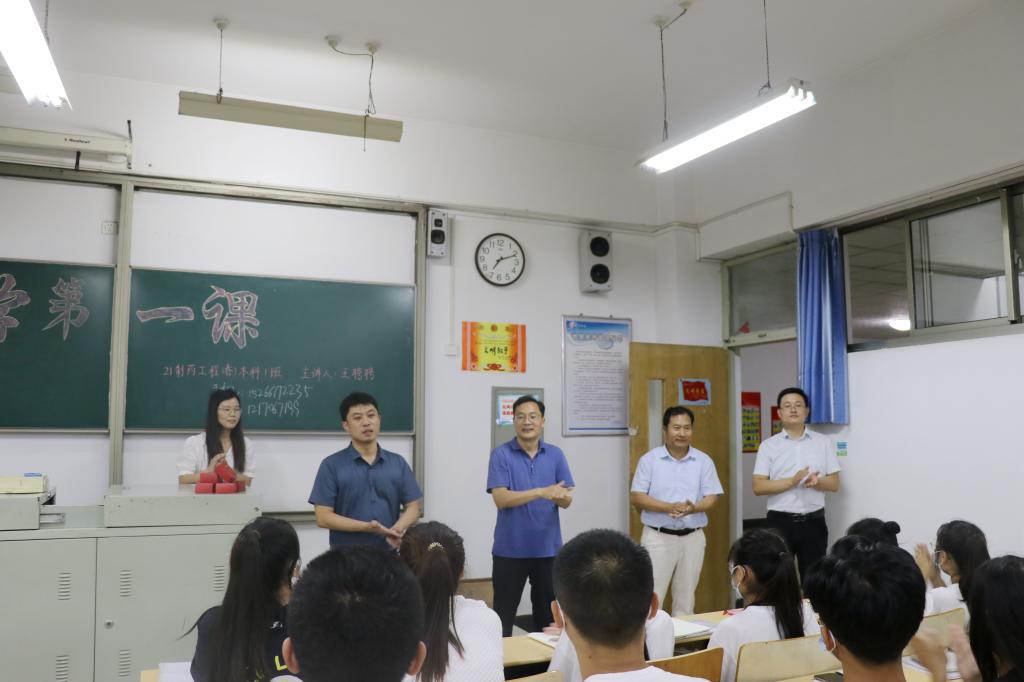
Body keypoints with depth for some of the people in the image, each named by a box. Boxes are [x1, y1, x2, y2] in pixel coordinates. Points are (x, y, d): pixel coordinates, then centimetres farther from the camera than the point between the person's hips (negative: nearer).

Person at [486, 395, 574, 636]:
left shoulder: (556, 455, 4)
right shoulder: (501, 454, -6)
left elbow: (566, 501, 2)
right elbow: (500, 499, -16)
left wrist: (559, 497, -23)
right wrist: (542, 492, -25)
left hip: (548, 548, 3)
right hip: (510, 549, -3)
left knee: (548, 612, 12)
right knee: (504, 614, 5)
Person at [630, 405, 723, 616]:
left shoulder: (704, 461, 4)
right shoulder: (649, 460, -2)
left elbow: (712, 497, 1)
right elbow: (636, 497, -6)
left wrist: (694, 508, -21)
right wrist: (669, 507, -20)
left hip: (692, 537, 3)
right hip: (658, 536, -2)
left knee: (685, 599, 12)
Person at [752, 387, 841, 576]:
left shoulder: (823, 442, 6)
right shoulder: (768, 445, 1)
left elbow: (834, 483, 5)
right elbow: (758, 487, -6)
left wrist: (817, 482, -17)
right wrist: (792, 481, -18)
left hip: (813, 521, 2)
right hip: (780, 521, -1)